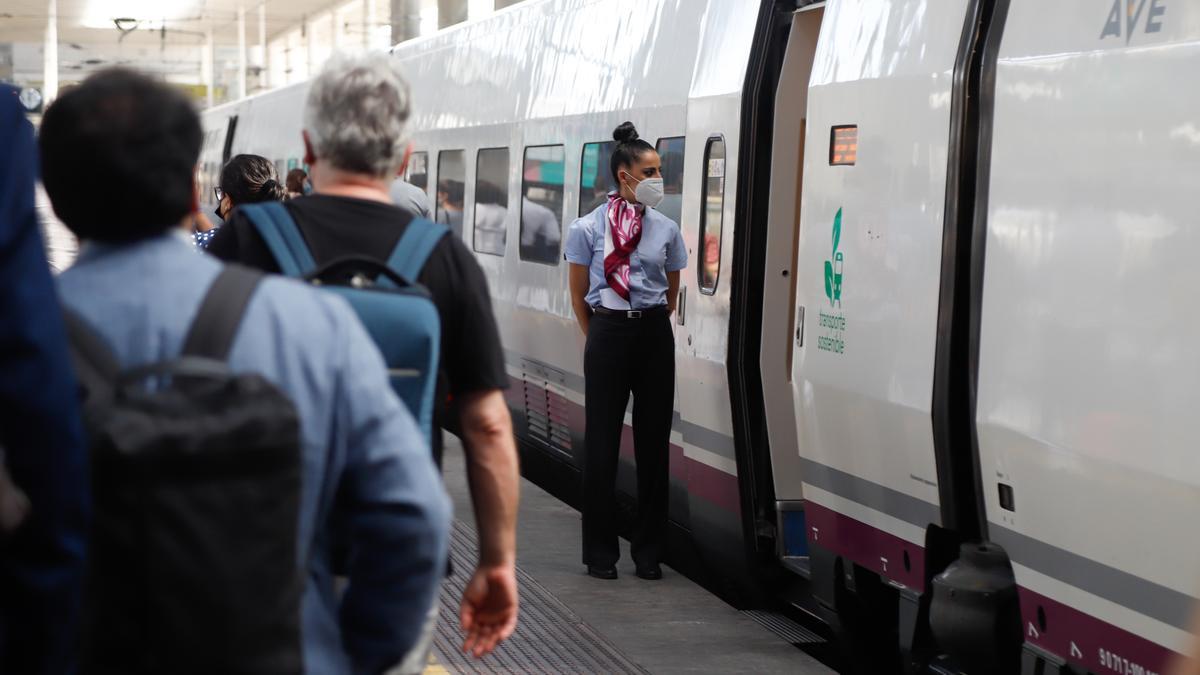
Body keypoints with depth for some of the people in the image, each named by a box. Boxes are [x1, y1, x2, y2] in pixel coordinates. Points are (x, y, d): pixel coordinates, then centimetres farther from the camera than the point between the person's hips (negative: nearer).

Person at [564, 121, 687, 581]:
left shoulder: (666, 229, 6)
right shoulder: (589, 228, -2)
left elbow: (671, 295, 14)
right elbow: (579, 296, 5)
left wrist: (651, 327, 11)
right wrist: (602, 337, 7)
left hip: (654, 336, 3)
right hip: (607, 334, -2)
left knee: (653, 440, 4)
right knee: (602, 442, 0)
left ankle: (648, 551, 13)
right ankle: (601, 552, 9)